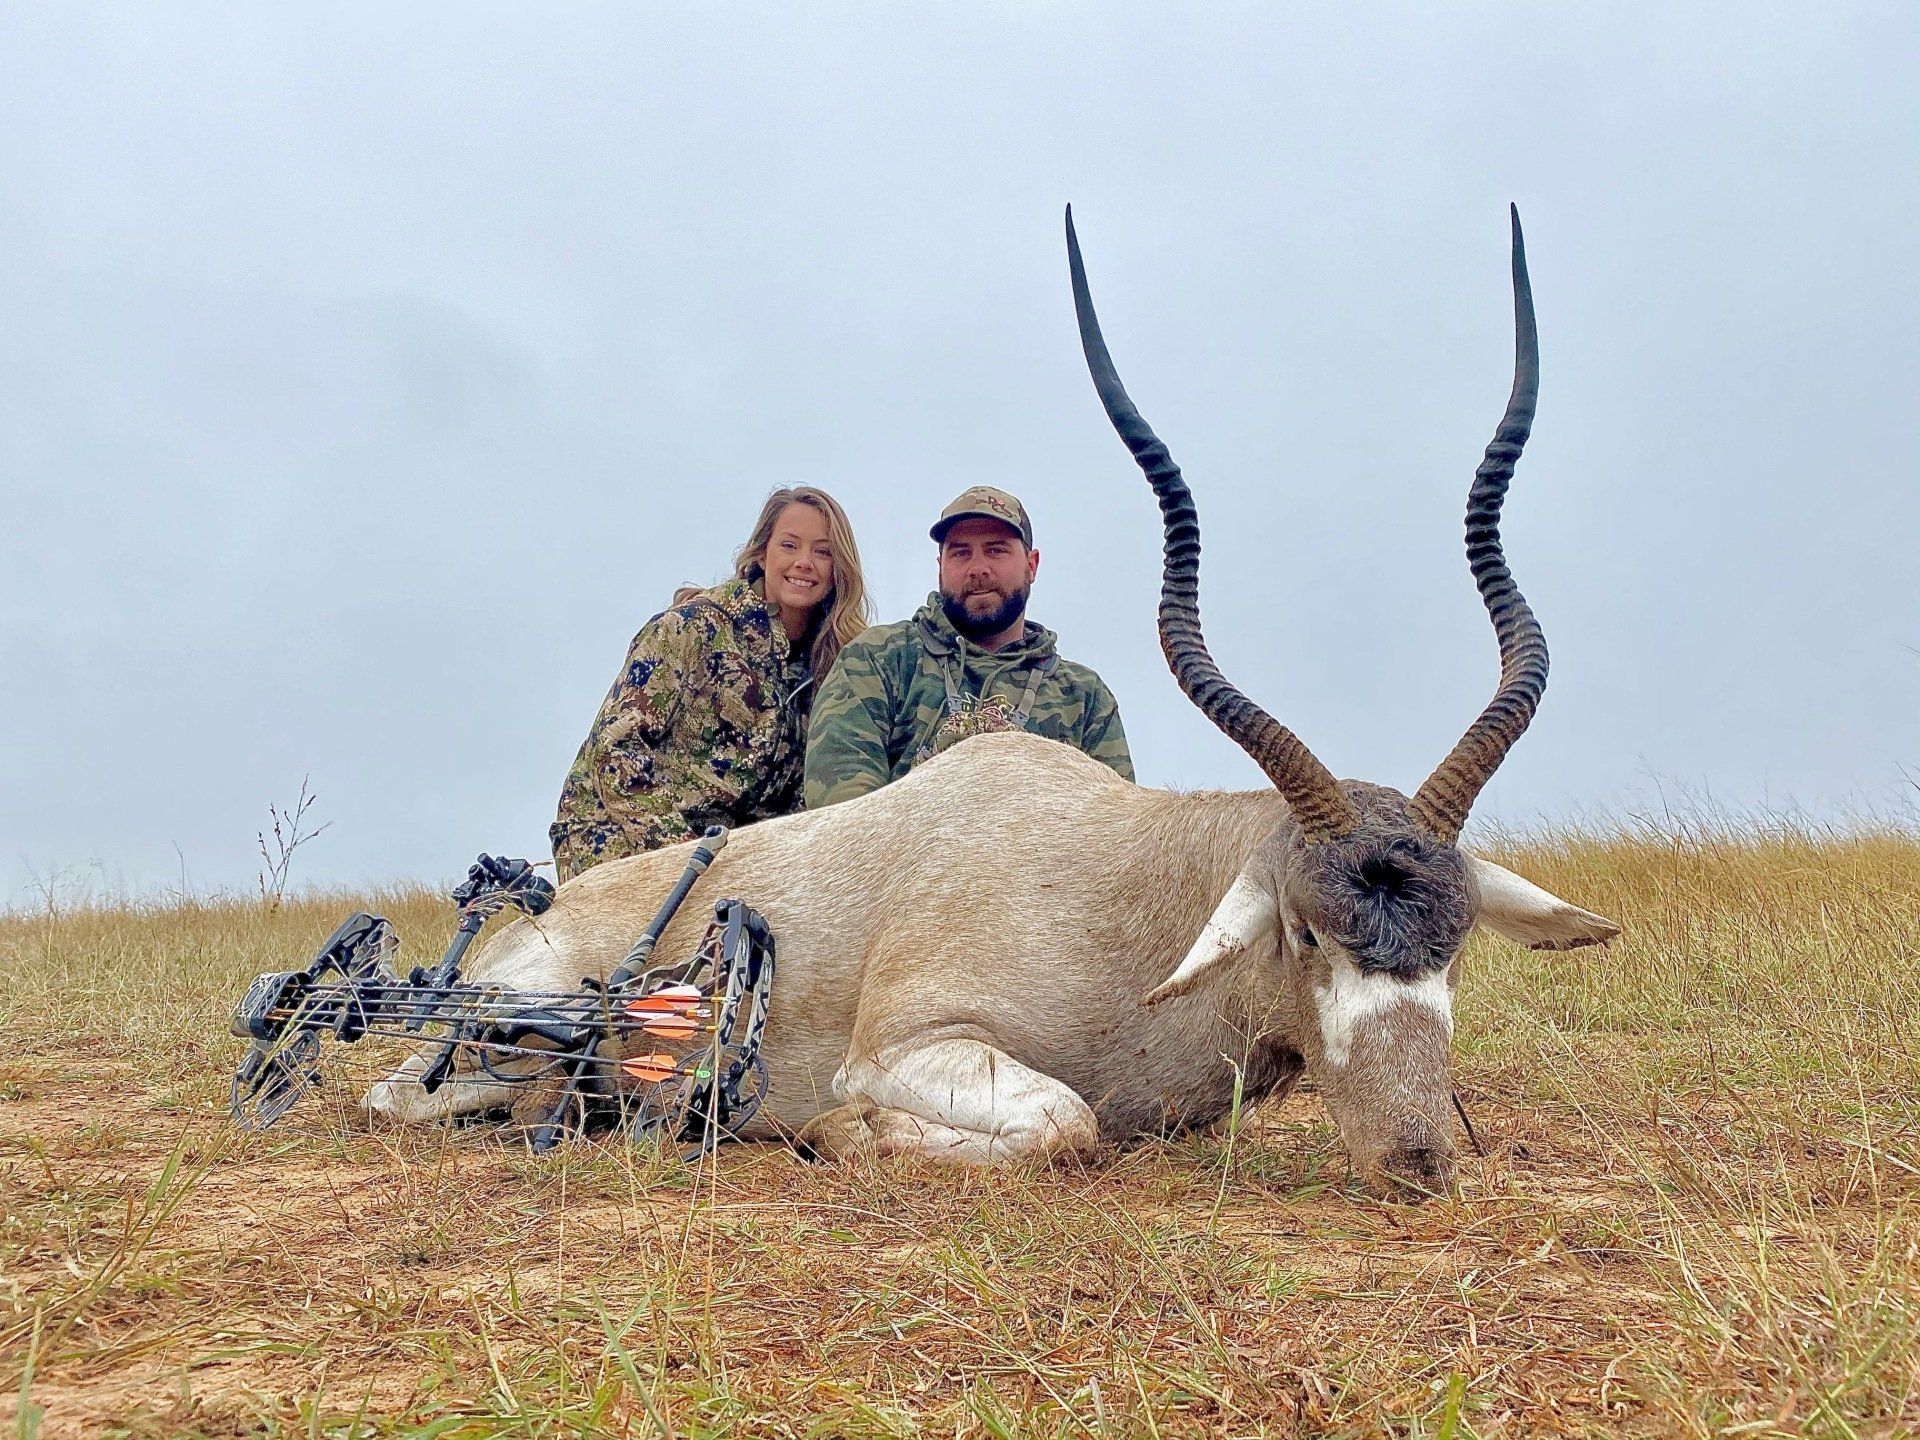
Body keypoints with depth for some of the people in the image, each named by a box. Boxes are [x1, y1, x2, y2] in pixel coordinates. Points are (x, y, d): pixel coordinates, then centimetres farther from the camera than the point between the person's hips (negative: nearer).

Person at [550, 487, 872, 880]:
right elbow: (614, 746, -13)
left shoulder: (834, 659, 8)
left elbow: (796, 792, 12)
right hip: (619, 834, -6)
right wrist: (676, 845, -24)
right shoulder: (695, 627, -8)